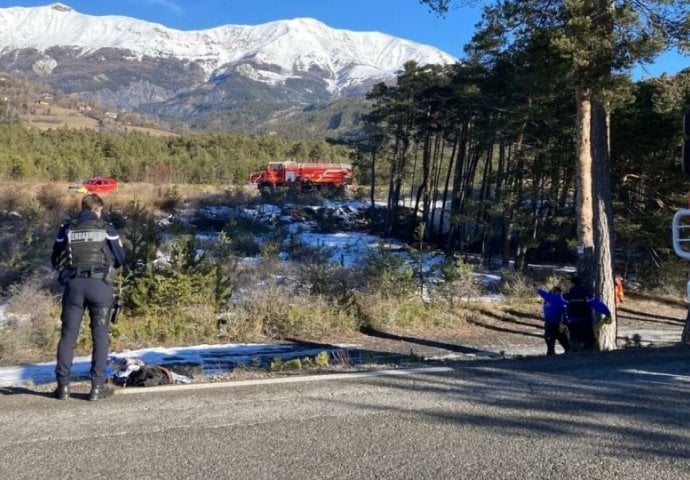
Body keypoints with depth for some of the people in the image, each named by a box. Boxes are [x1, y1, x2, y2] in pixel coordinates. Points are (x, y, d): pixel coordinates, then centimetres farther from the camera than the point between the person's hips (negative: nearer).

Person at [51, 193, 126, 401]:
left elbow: (55, 260, 13)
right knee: (100, 335, 4)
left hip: (74, 284, 2)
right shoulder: (107, 229, 1)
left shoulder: (67, 229, 7)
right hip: (100, 284, -2)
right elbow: (120, 259, 6)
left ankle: (63, 385, 10)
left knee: (68, 334, 9)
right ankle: (98, 386, 3)